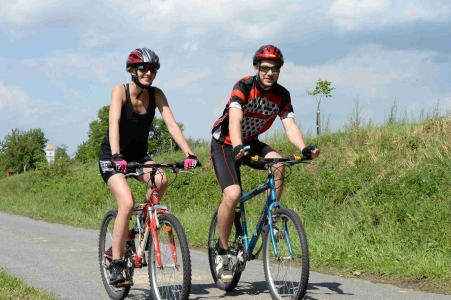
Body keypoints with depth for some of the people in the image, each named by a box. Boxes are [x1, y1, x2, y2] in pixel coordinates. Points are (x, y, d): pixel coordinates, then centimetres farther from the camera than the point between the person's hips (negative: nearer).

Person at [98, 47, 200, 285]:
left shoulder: (156, 95, -8)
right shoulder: (120, 90, -18)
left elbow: (171, 124, -18)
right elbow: (114, 122, -32)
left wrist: (189, 154, -31)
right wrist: (116, 156, -47)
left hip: (139, 154, 4)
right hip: (112, 156, -4)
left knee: (161, 180, -28)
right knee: (127, 203, -26)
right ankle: (116, 264, -13)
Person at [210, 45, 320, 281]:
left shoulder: (281, 95, -8)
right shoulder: (243, 87, -23)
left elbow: (290, 126, -19)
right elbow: (234, 119, -37)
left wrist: (304, 149, -38)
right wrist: (237, 148, -55)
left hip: (251, 143, 5)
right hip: (225, 144, -5)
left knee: (277, 163, -27)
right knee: (232, 194, -24)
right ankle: (222, 252, -9)